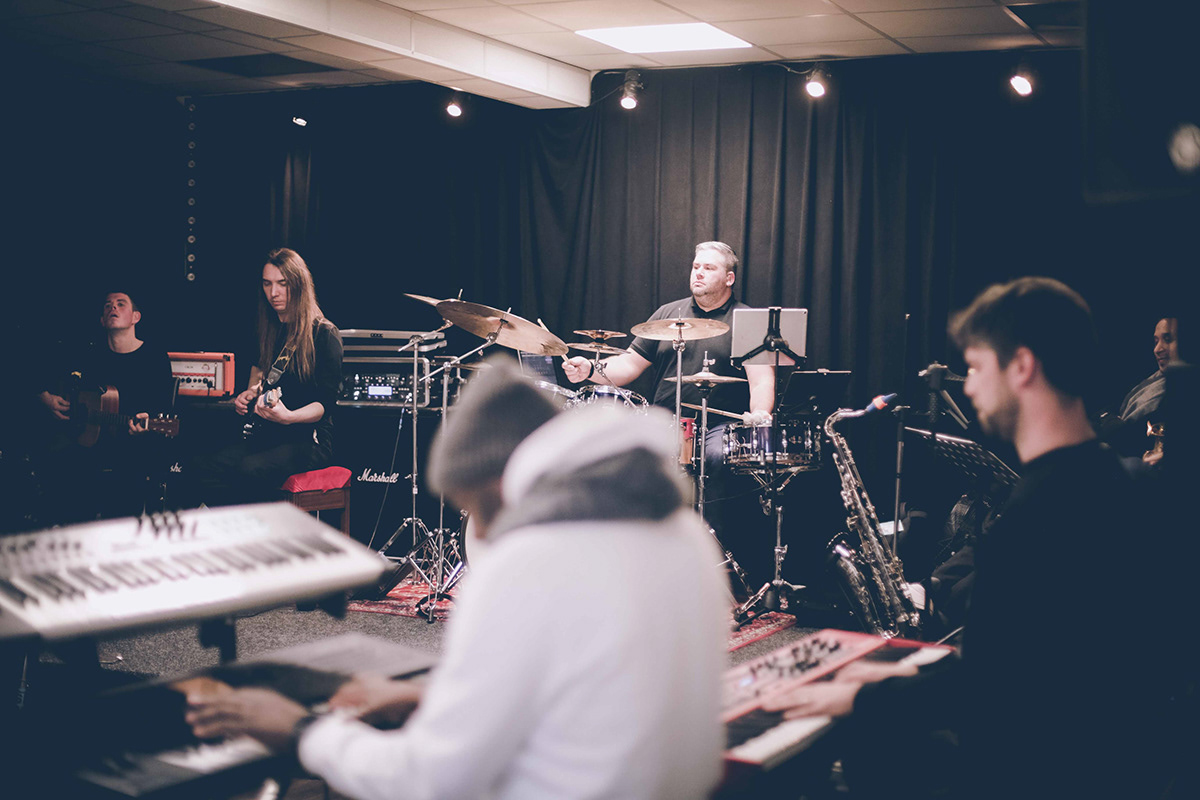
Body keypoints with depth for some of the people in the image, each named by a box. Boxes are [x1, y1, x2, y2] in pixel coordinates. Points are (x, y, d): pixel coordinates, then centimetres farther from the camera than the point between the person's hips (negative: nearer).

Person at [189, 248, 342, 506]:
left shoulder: (325, 335, -5)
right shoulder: (270, 332, 16)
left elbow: (326, 403, -11)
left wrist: (289, 416, -30)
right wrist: (246, 397, 11)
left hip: (309, 439, -6)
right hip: (267, 435, 7)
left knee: (252, 470, -35)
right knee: (205, 468, -21)